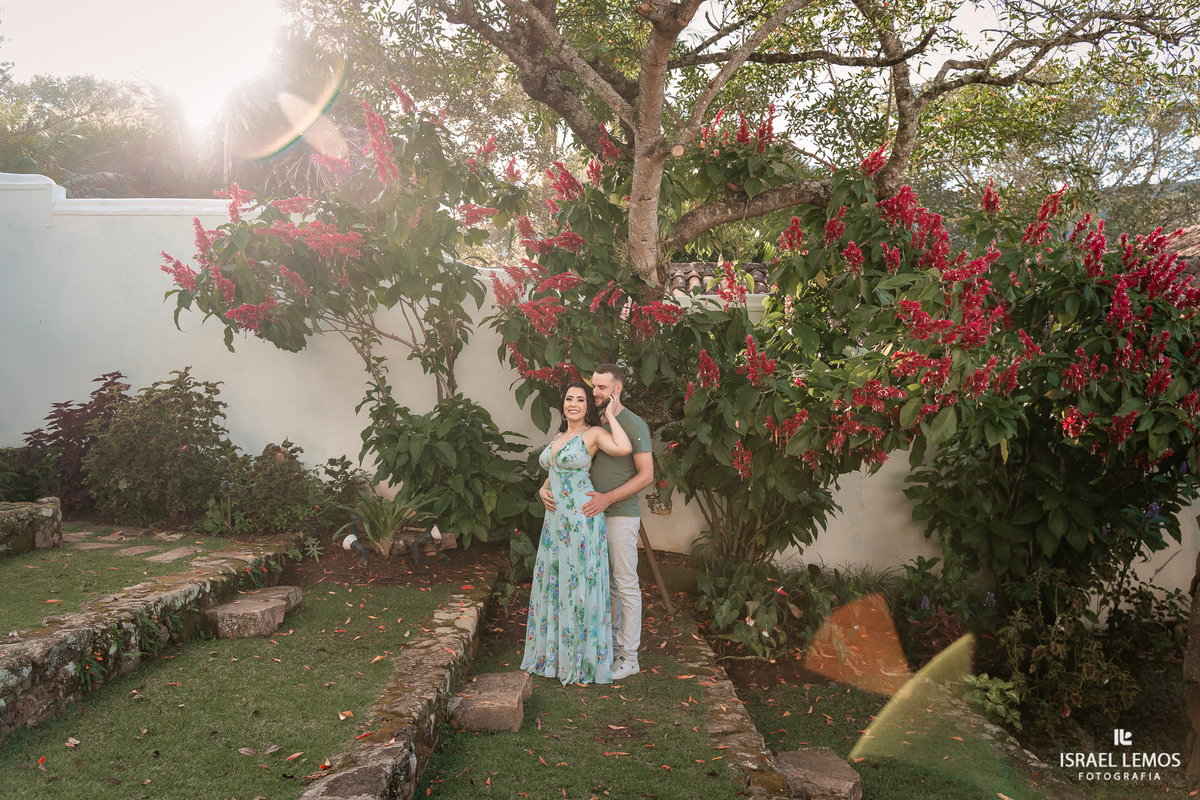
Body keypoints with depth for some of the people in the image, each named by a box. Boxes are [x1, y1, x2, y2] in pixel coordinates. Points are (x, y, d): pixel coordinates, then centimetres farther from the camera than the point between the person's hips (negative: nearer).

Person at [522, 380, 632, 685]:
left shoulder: (594, 433, -7)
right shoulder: (559, 437, 16)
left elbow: (624, 448, -25)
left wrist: (611, 415, -16)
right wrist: (544, 489, 12)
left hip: (581, 519, -7)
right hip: (555, 519, 8)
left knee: (579, 583, -1)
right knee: (552, 581, 13)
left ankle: (581, 658, 12)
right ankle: (553, 652, 28)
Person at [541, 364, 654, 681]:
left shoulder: (634, 425, -10)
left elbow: (646, 475, -14)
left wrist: (608, 497, -20)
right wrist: (546, 488, -4)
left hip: (621, 515, -7)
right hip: (594, 515, 7)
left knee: (626, 584, 0)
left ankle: (629, 657, 8)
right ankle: (612, 641, 29)